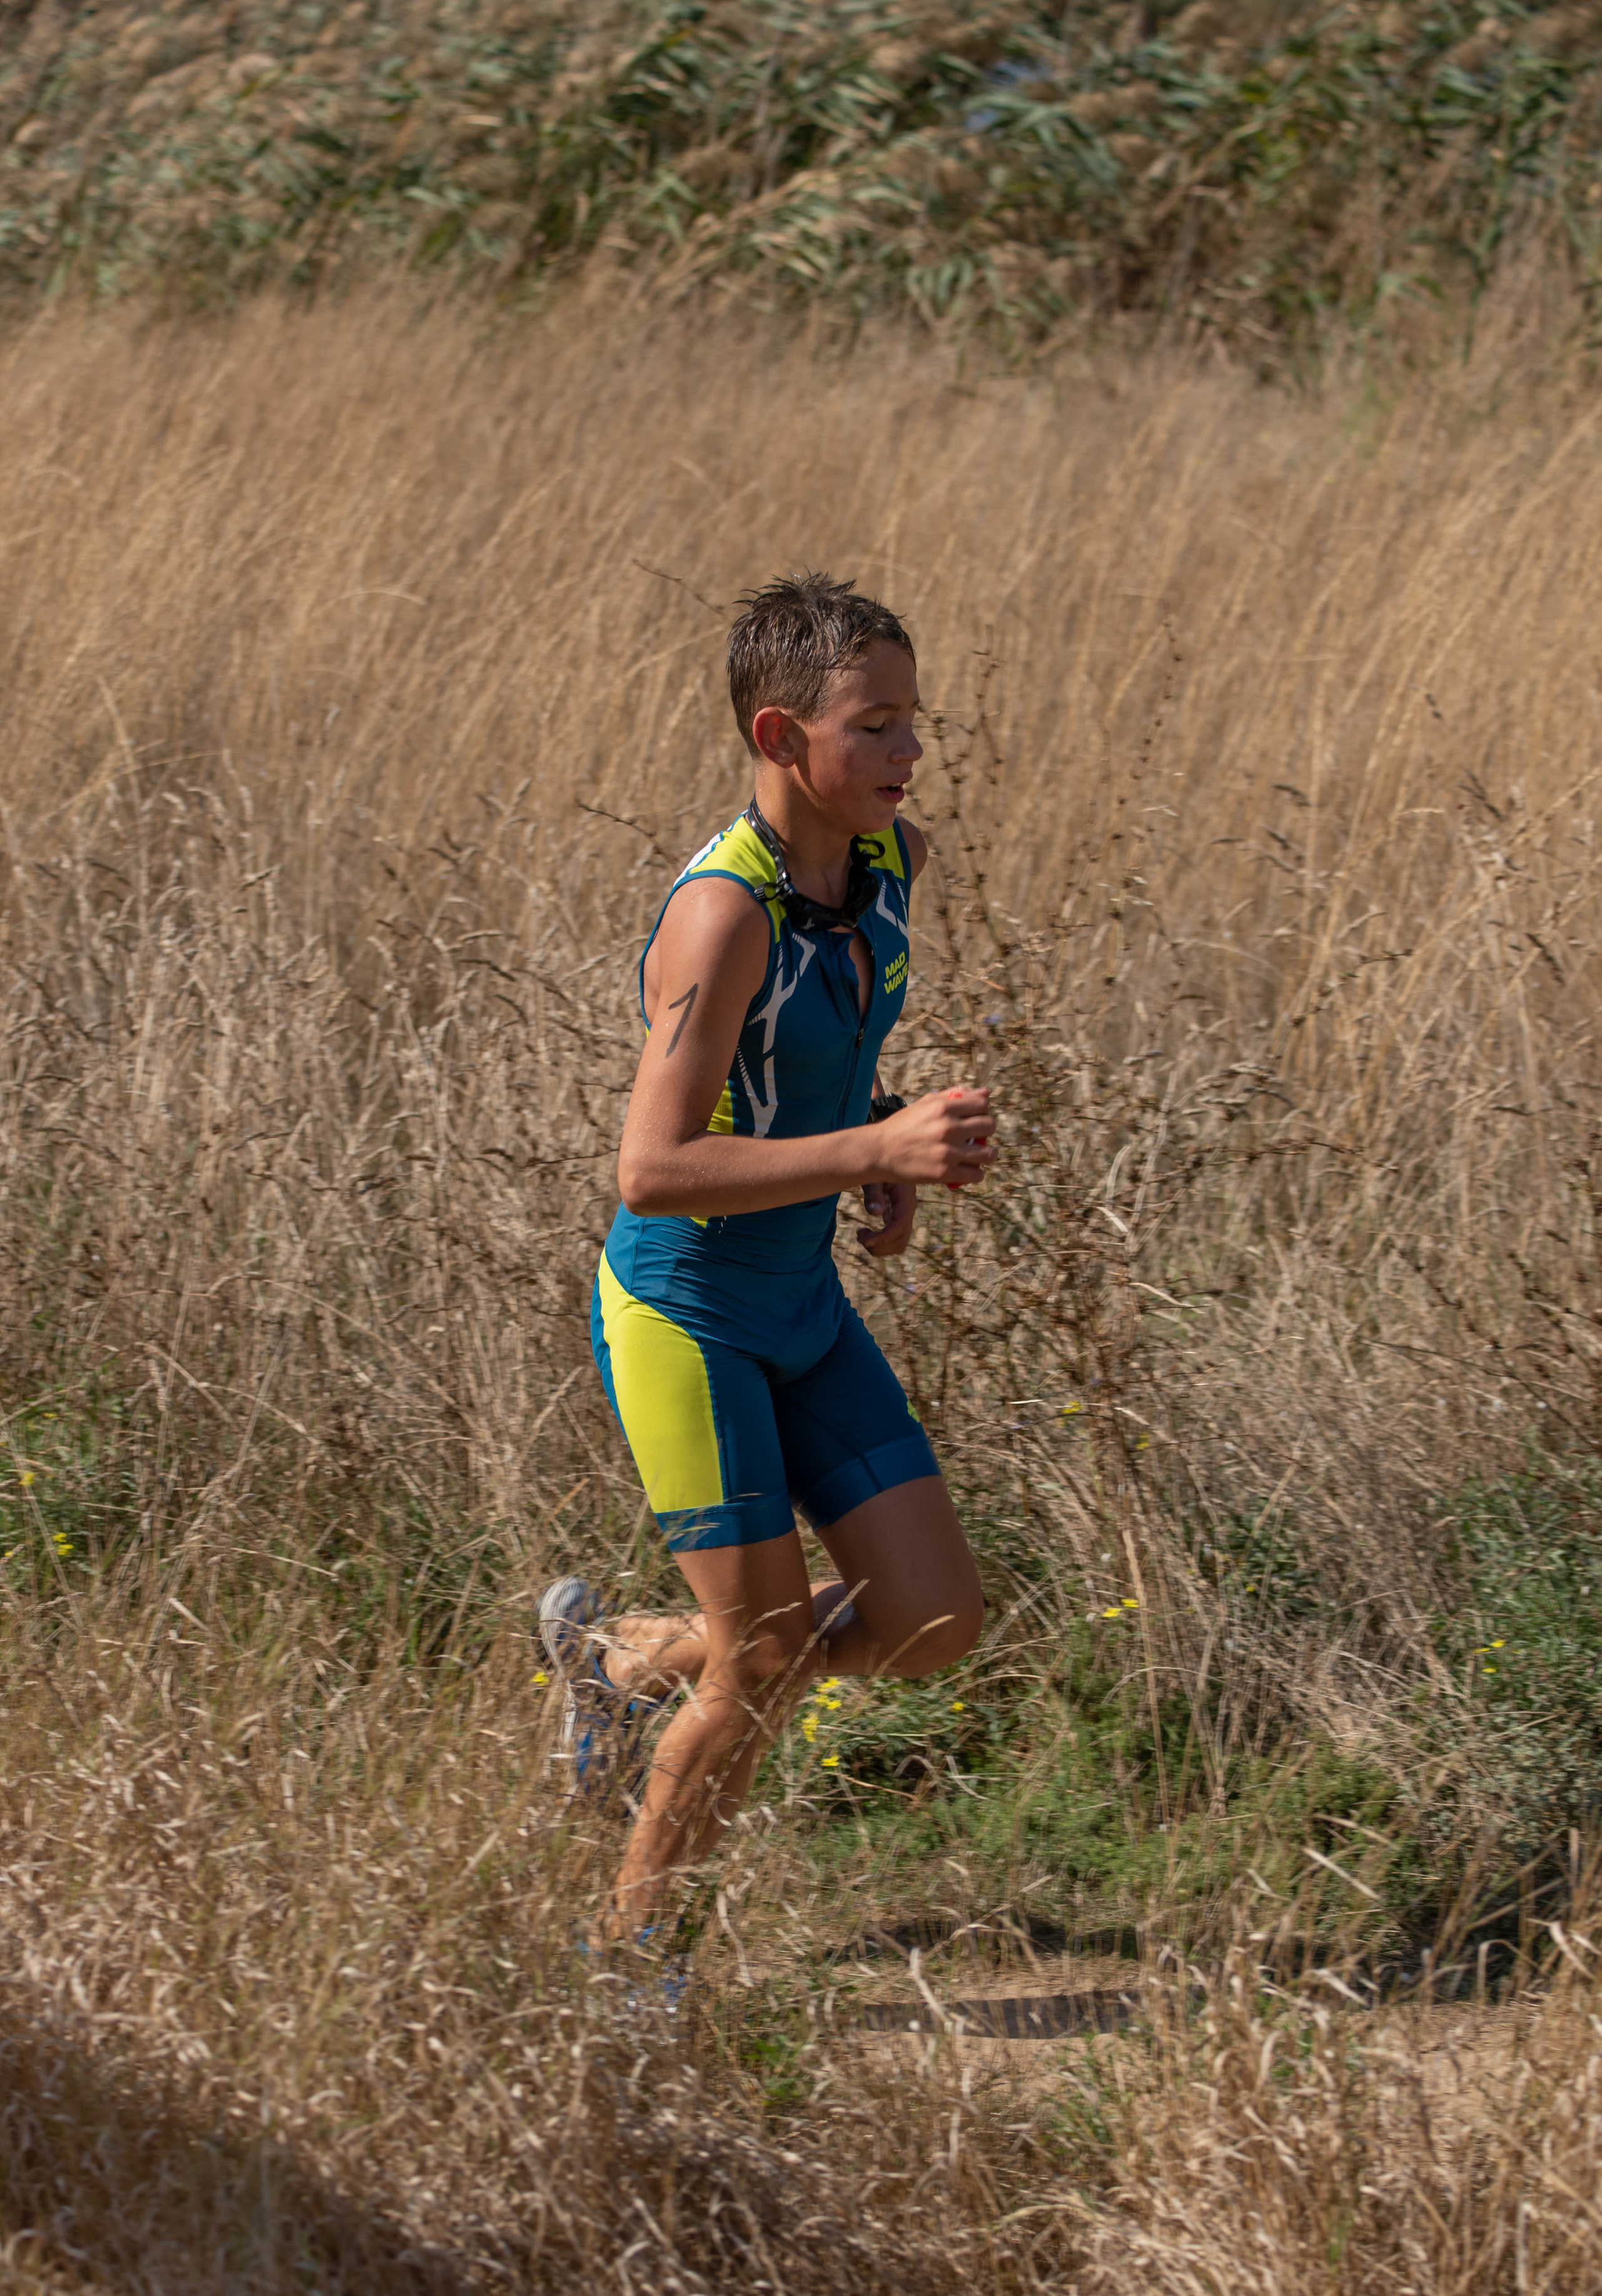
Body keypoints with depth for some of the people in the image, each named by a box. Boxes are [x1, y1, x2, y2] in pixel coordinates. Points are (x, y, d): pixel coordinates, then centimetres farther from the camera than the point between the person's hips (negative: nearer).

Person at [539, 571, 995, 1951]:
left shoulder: (892, 861, -1)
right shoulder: (723, 914, -26)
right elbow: (654, 1172, -29)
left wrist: (891, 1162, 3)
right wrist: (878, 1149, -34)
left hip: (807, 1307, 8)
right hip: (682, 1313, -8)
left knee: (937, 1625, 3)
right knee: (768, 1661, -2)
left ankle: (623, 1659, 24)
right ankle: (624, 1952, 20)